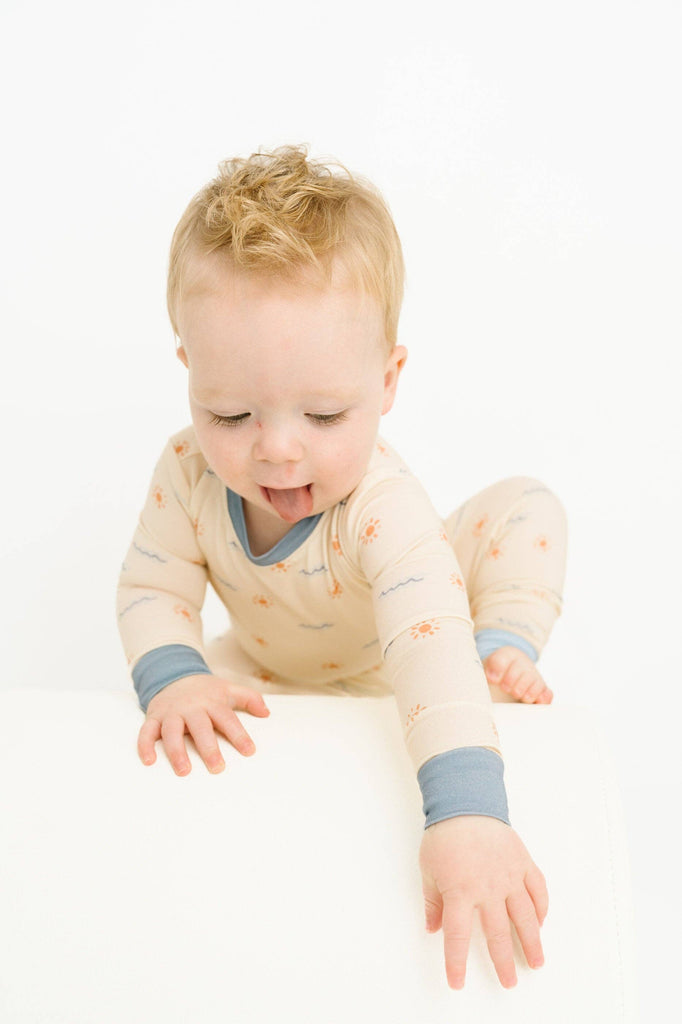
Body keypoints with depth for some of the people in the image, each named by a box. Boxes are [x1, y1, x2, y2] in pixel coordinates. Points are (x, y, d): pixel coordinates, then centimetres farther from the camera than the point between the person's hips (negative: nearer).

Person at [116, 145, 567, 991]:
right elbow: (152, 587, -18)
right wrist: (172, 676, -42)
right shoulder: (188, 471, -30)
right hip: (275, 667, 5)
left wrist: (466, 813, -72)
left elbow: (429, 639, -58)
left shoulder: (379, 502, -45)